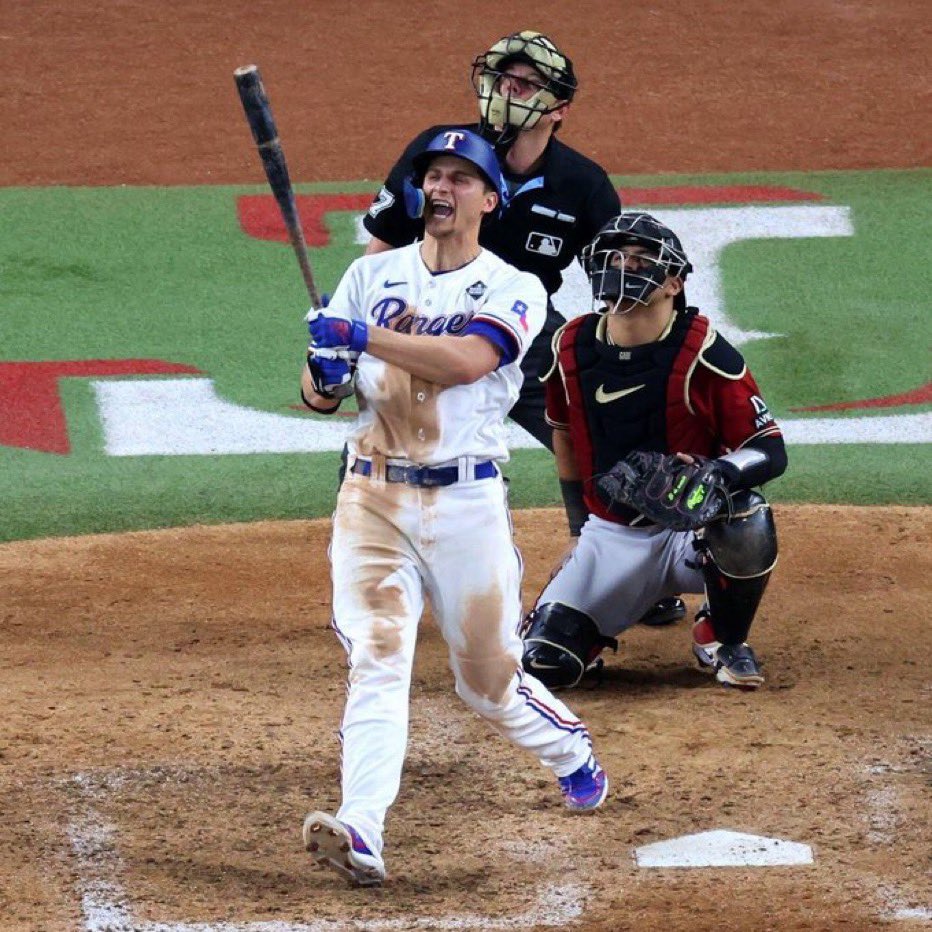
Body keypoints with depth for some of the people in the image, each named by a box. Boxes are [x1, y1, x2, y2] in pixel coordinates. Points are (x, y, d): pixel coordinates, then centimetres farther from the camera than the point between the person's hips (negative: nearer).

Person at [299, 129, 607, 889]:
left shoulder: (513, 290, 0)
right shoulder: (372, 276, 10)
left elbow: (467, 359, -21)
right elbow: (319, 397, 7)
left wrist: (360, 337, -28)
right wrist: (325, 370, -18)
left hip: (466, 503, -2)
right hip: (373, 499, 2)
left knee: (489, 679, 8)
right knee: (377, 659, -15)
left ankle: (570, 752, 40)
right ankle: (361, 834, -28)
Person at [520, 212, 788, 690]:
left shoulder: (701, 352, -17)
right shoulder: (572, 349, -4)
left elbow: (771, 451, -16)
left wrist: (717, 474, -37)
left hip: (692, 527, -3)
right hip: (611, 537, 3)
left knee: (746, 521, -37)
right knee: (544, 661, -16)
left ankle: (724, 640, -7)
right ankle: (591, 629, 22)